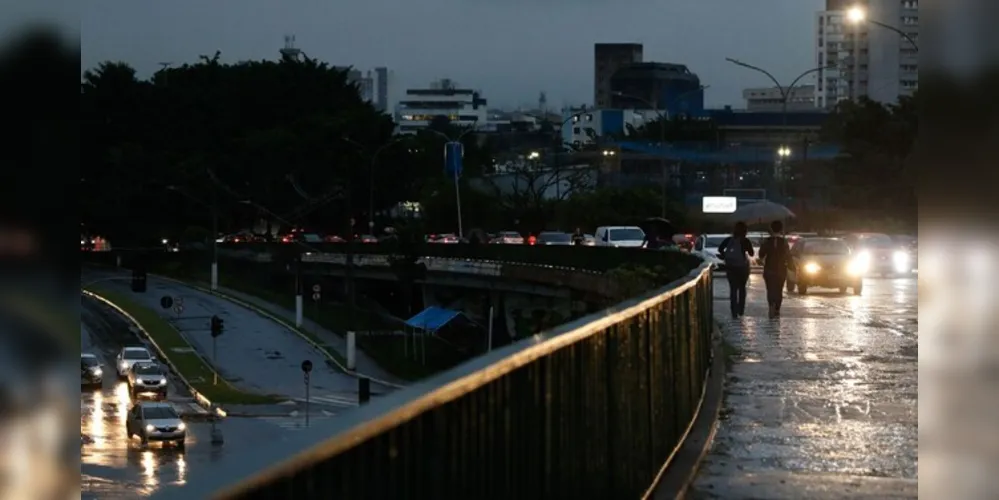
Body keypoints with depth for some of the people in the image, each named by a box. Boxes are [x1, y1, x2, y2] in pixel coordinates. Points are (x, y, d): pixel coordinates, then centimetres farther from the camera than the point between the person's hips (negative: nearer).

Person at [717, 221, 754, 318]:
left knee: (733, 289, 3)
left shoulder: (729, 240, -2)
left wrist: (725, 256, 2)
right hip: (743, 267, -1)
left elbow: (720, 249, -11)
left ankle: (734, 312, -5)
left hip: (731, 267, 1)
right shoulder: (745, 241, -9)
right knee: (742, 288, 17)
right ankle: (741, 310, 16)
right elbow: (751, 254, -4)